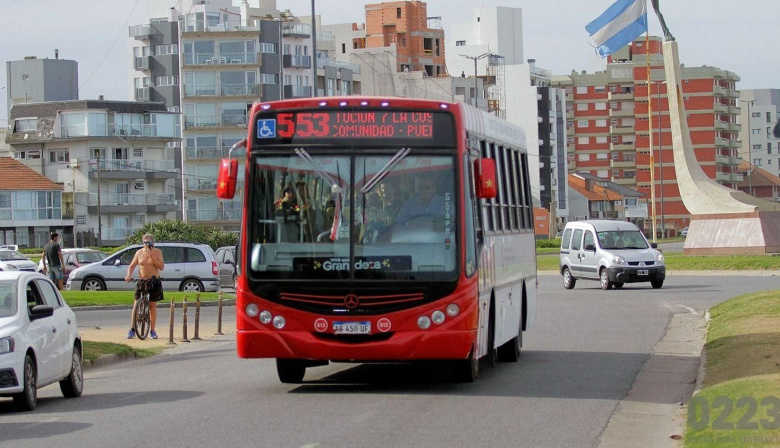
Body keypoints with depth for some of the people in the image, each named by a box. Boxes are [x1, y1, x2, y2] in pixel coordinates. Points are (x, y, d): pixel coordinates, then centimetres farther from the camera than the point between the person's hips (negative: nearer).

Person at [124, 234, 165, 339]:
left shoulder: (157, 252, 0)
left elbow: (161, 267, -8)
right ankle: (132, 329, 0)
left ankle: (152, 331, 11)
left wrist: (152, 257, -18)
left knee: (153, 306, 2)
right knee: (136, 306, -5)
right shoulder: (139, 252, 5)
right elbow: (132, 266, 7)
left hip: (154, 281, -1)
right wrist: (128, 275, -12)